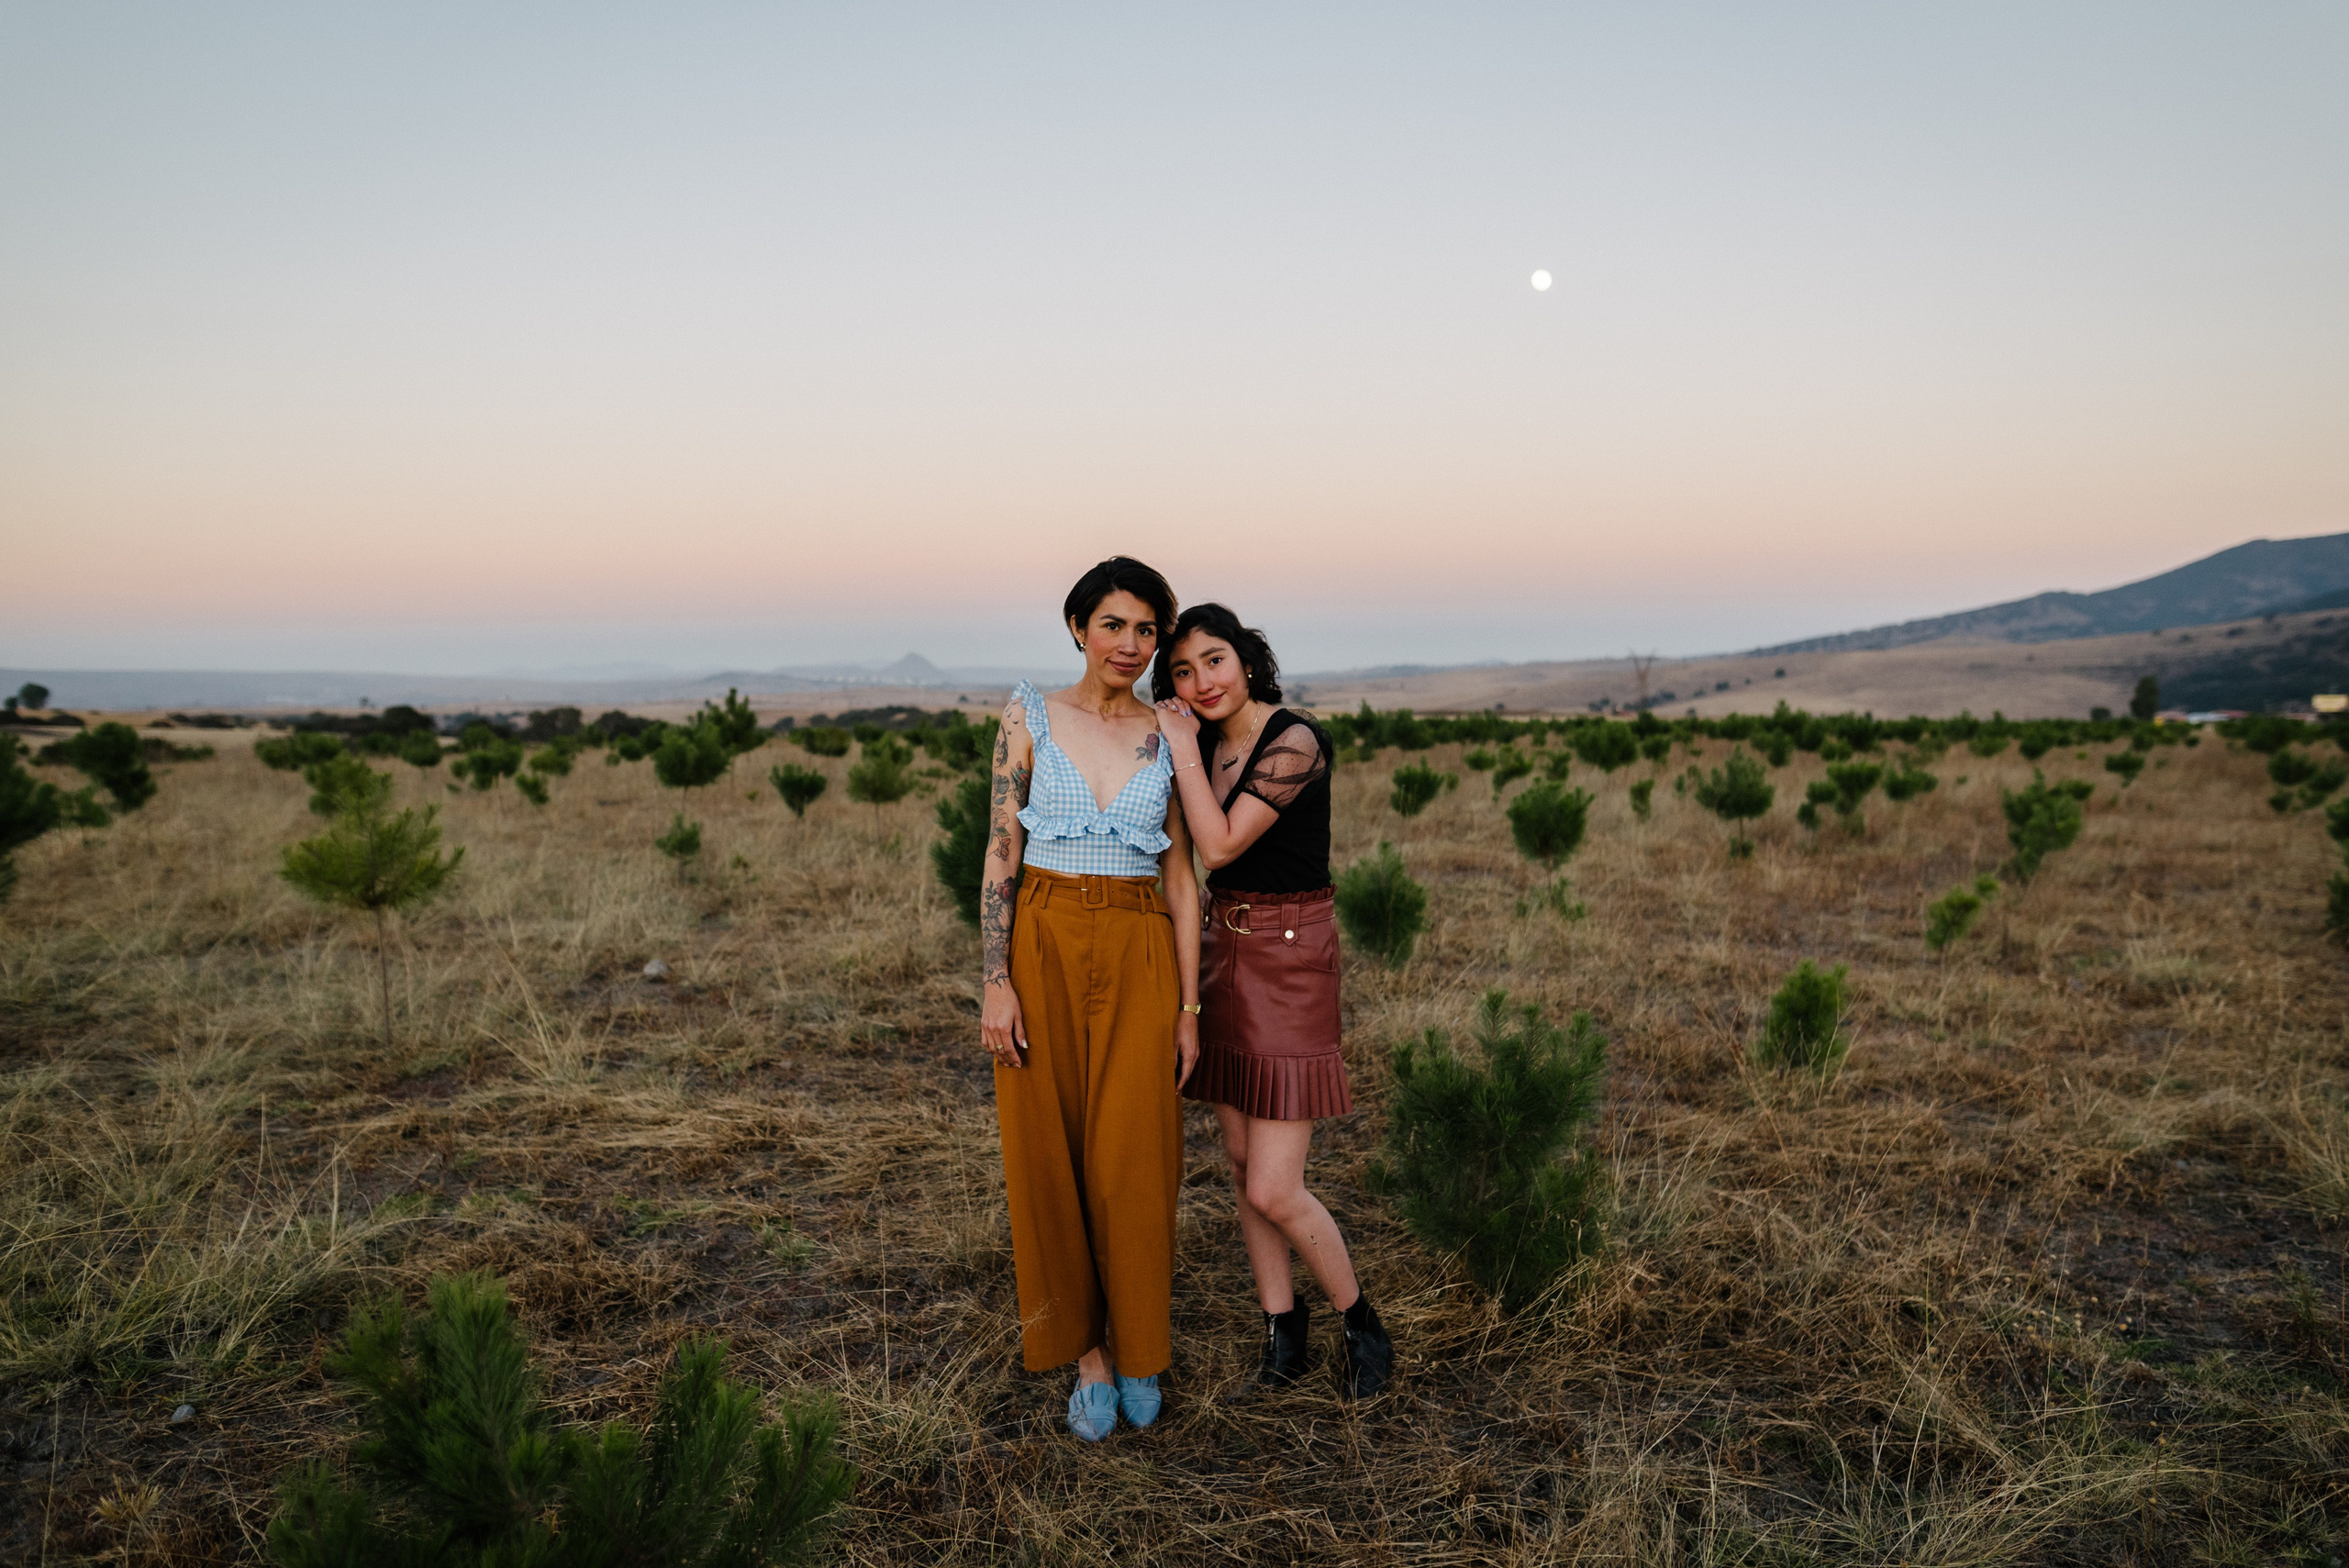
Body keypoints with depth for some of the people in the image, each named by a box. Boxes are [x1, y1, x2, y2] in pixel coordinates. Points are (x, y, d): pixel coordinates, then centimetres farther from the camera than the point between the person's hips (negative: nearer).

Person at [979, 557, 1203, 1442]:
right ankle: (1084, 1351, 22)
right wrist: (996, 982, -10)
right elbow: (1000, 855, -2)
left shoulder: (1168, 736, 5)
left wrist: (1189, 1006, 2)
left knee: (1133, 1158, 3)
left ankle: (1136, 1348, 24)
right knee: (1052, 1154, 5)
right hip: (1044, 948, 0)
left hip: (1141, 958, 1)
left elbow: (1181, 879, 6)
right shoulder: (1031, 718, 1)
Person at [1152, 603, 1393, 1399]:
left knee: (1273, 1190, -6)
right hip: (1226, 954, 8)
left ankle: (1363, 1325, 19)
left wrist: (1181, 746, -15)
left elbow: (1218, 846, -21)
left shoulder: (1294, 742, -18)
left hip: (1291, 962, -8)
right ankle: (1283, 1336, 28)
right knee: (1242, 1164, 12)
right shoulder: (1209, 744, 5)